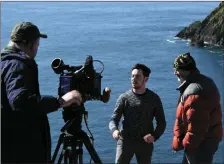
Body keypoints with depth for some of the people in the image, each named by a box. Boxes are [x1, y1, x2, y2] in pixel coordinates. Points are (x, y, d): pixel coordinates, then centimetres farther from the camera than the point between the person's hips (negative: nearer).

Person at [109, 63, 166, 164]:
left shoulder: (154, 98, 1)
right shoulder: (124, 97, -1)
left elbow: (161, 123, 3)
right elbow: (114, 119, -3)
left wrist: (154, 136, -17)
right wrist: (114, 130, -26)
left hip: (145, 143, 1)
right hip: (125, 141, -1)